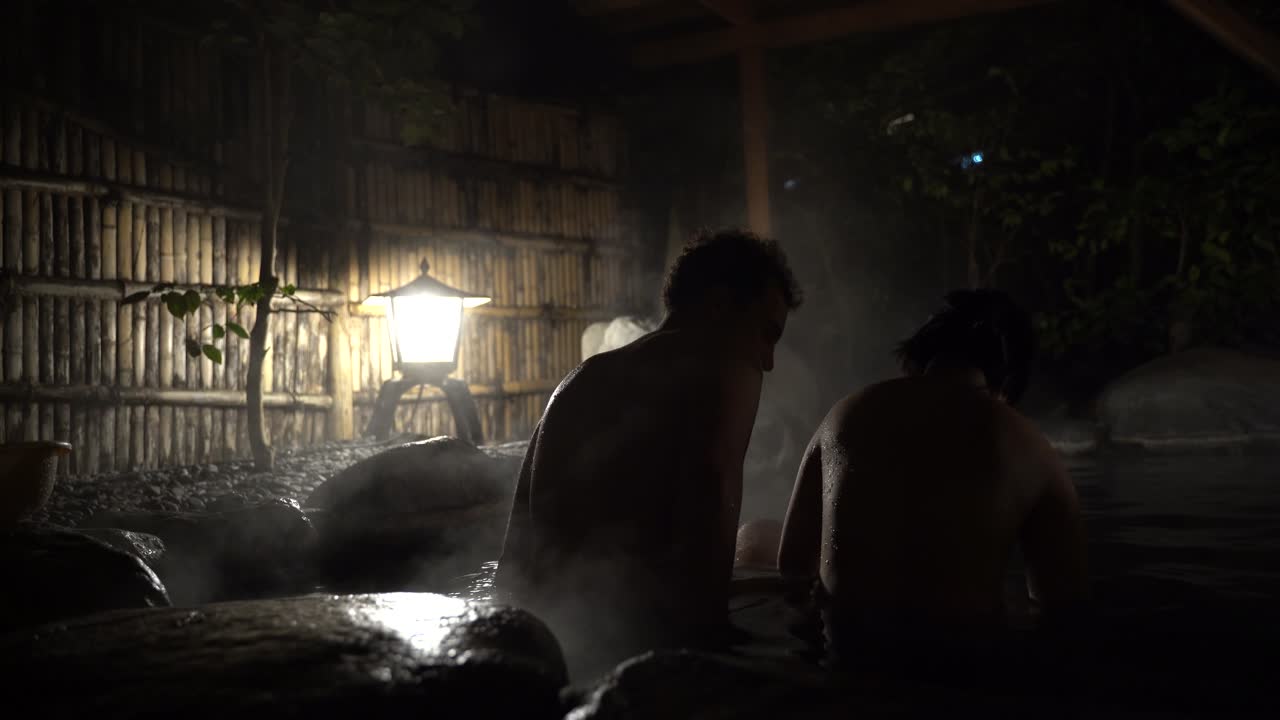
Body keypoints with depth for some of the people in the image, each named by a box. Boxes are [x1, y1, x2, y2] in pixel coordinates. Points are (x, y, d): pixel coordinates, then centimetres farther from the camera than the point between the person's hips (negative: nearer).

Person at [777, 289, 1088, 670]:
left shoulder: (849, 412, 6)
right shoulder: (1031, 450, -1)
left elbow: (791, 563, 12)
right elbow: (1064, 601, 5)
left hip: (843, 653, 3)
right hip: (963, 665, -3)